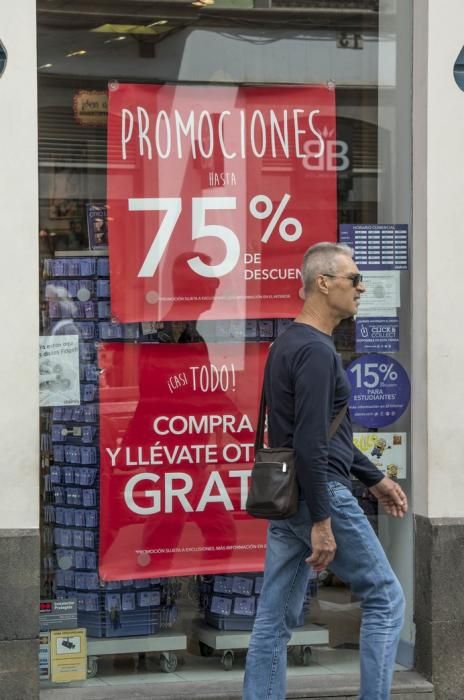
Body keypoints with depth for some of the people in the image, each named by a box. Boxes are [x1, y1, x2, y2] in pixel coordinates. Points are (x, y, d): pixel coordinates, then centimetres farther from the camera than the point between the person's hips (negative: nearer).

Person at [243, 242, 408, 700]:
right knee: (384, 599, 2)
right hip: (320, 493, -10)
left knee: (275, 619, 7)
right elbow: (311, 445, -22)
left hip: (285, 495, 10)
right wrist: (322, 522, -23)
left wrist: (374, 479, 26)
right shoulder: (316, 351, -16)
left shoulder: (290, 344, 16)